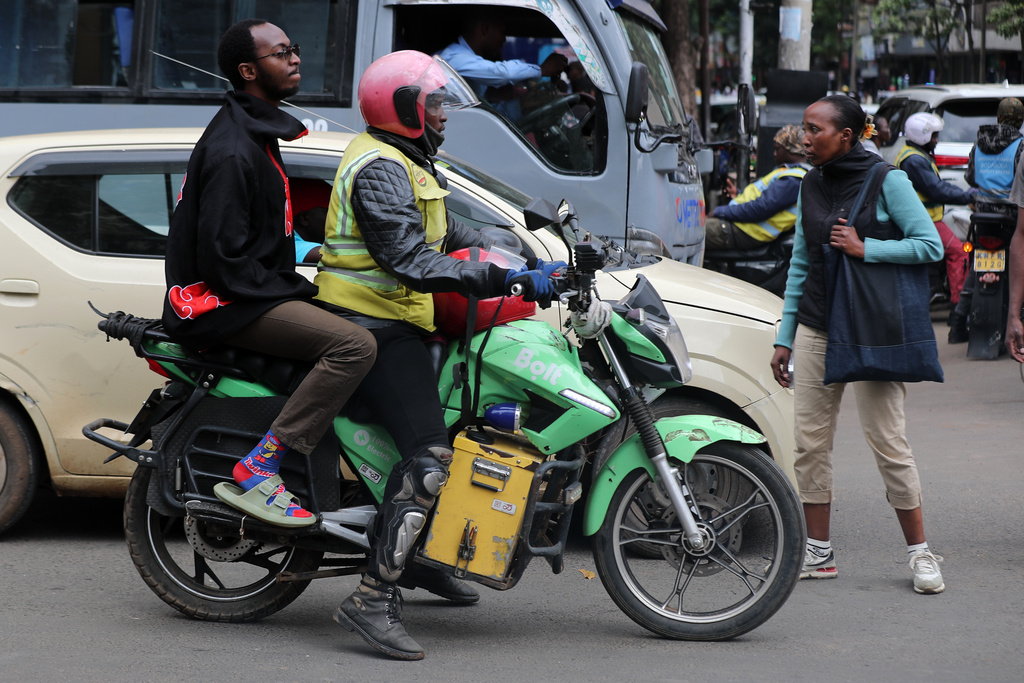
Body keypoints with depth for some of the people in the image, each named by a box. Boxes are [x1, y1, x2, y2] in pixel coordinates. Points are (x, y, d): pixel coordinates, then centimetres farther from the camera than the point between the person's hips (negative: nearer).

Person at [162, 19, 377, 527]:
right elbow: (221, 257, -23)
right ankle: (255, 474, -27)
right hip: (220, 306, -11)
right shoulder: (232, 151, -18)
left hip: (252, 291, 11)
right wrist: (294, 291, -15)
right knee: (354, 345, -25)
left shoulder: (256, 130, 16)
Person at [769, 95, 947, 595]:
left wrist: (865, 249, -16)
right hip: (815, 328, 6)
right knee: (810, 442, 3)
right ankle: (818, 553, 12)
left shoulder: (886, 181, -7)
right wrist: (785, 337, 13)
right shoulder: (810, 186, 10)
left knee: (888, 443, -5)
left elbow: (931, 246, -9)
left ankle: (919, 551, 6)